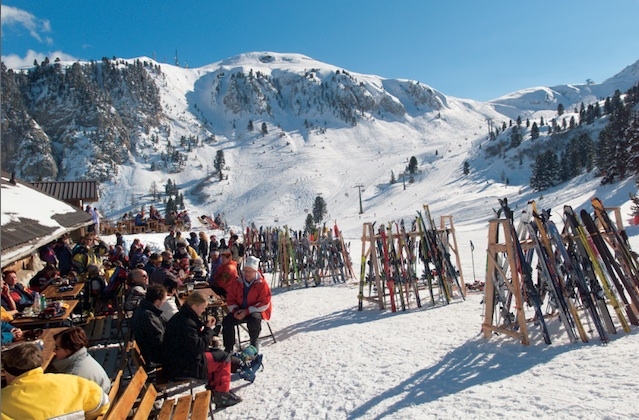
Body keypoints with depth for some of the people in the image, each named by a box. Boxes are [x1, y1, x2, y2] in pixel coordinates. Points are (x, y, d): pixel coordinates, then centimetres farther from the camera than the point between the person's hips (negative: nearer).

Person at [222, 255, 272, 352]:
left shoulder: (262, 283, -12)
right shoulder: (237, 282, 1)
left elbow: (265, 303, -15)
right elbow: (230, 298, 8)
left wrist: (247, 311, -22)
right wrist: (235, 310, -13)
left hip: (256, 311, -4)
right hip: (240, 310, 4)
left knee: (254, 319, -36)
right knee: (227, 320, -18)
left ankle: (254, 343, -8)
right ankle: (228, 348, -2)